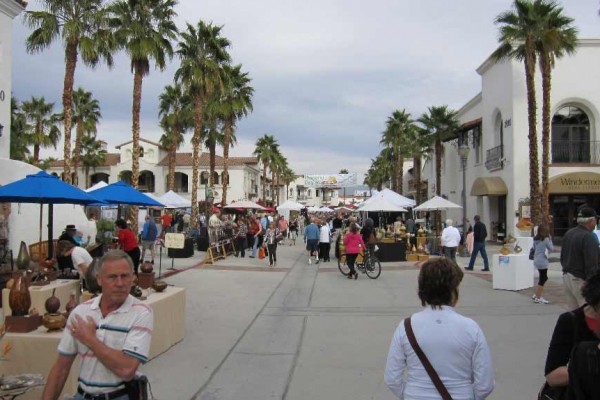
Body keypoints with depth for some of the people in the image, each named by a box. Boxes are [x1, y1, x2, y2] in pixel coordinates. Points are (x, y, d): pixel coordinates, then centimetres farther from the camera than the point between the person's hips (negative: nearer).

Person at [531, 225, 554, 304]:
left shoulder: (535, 239, 7)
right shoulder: (545, 239, -14)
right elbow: (551, 248, -5)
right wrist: (550, 239, -1)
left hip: (537, 261, 8)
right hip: (542, 261, -8)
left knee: (543, 278, 19)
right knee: (542, 279, 2)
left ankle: (535, 295, 19)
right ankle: (538, 298, 6)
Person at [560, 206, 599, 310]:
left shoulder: (568, 233, 9)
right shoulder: (588, 237, -18)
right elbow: (592, 265, -21)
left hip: (567, 277, 9)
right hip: (580, 280, -9)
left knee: (573, 311, 14)